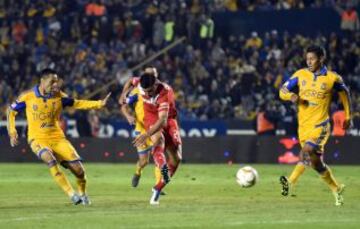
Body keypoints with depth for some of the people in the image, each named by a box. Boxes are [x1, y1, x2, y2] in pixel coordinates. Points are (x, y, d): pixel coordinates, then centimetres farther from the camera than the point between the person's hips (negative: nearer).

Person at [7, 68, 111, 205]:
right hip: (38, 139, -3)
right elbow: (11, 111, 7)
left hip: (57, 138, 3)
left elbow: (76, 104, 7)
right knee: (50, 159, -34)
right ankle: (71, 194, -28)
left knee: (77, 167, -10)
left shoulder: (59, 96, -2)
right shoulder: (27, 96, -7)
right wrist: (12, 132, -2)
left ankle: (82, 193, 22)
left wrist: (99, 104, -5)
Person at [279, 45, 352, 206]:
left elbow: (344, 93, 14)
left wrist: (348, 117, 16)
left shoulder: (332, 78, -3)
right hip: (303, 125, 4)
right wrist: (291, 96, -18)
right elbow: (282, 91, 6)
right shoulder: (300, 75, 4)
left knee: (306, 151, -28)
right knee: (316, 162, 9)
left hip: (320, 125, -4)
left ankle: (291, 183, -30)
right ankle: (336, 189, 23)